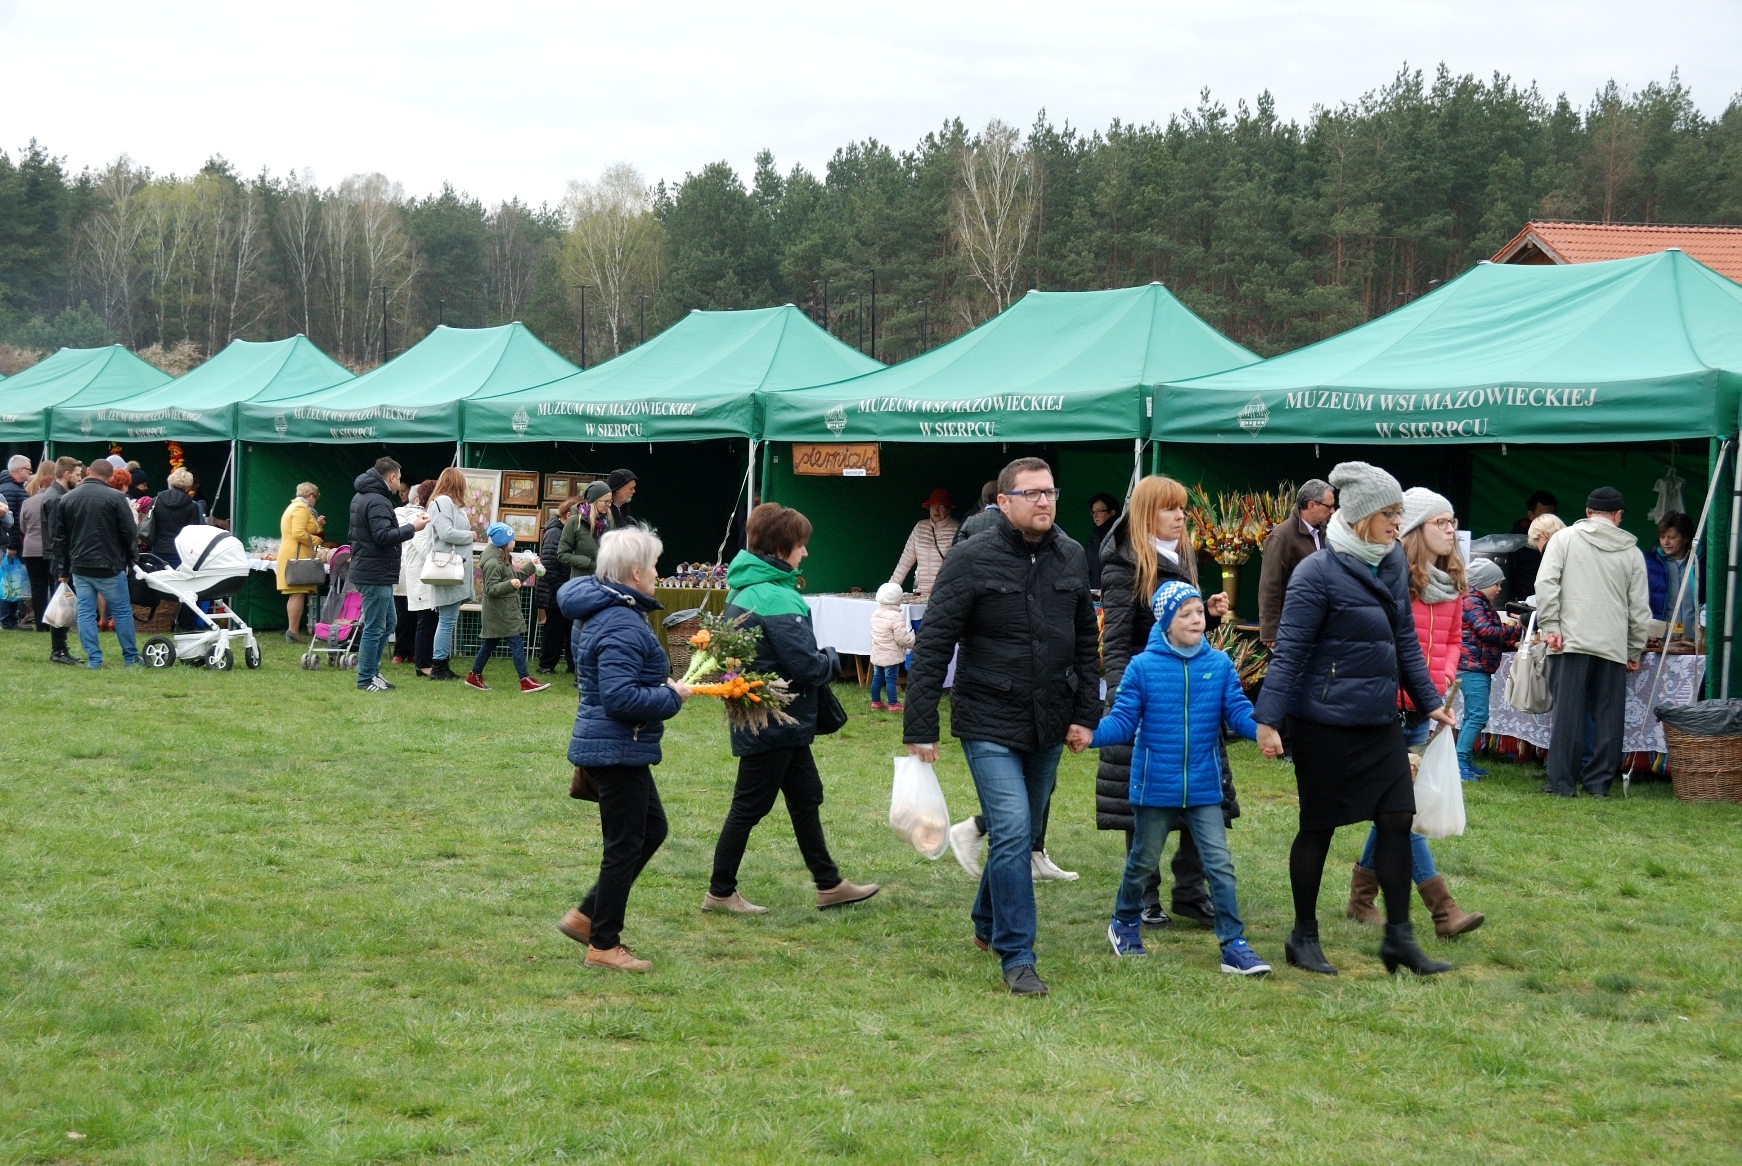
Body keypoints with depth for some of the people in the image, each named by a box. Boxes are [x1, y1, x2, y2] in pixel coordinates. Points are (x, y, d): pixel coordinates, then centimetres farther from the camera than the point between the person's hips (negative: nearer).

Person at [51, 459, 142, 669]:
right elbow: (129, 533, -8)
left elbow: (60, 538, 12)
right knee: (122, 611, 7)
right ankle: (130, 657, 11)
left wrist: (64, 569, 18)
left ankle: (93, 659, 5)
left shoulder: (67, 499, 7)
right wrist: (131, 559, 7)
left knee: (85, 612, 7)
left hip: (79, 567, 4)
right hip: (109, 566, -4)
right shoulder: (115, 497, -9)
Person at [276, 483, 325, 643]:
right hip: (297, 556, -11)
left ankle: (292, 630, 9)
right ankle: (293, 630, -17)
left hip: (291, 556, 11)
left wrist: (317, 526, 18)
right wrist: (316, 540, -10)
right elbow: (299, 533, -21)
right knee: (298, 594, -13)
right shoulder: (302, 509, -10)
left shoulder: (293, 507, 24)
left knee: (295, 594, 10)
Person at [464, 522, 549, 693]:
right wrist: (510, 585, -35)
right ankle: (525, 680, -10)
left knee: (490, 643, 16)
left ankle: (474, 676, 23)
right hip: (501, 612, -11)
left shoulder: (504, 559, 13)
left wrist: (531, 567, 23)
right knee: (516, 642, -10)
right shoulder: (493, 563, -19)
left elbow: (515, 576, 23)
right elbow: (491, 588, -22)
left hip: (507, 610, 11)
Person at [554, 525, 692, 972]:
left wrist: (660, 685, 11)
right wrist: (671, 697, -16)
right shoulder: (622, 626, -23)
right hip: (618, 749, -11)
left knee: (652, 829, 20)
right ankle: (604, 945, 12)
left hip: (607, 747, 11)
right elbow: (620, 697, -29)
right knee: (625, 845, 1)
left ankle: (587, 916, 23)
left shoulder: (601, 612, 11)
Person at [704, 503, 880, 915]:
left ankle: (828, 884, 25)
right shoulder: (775, 599, -24)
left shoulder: (745, 587, 8)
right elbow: (807, 665, -25)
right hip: (773, 722, -10)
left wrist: (821, 662, 8)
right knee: (750, 805, 1)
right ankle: (720, 892, 12)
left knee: (805, 797, 17)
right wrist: (832, 659, -4)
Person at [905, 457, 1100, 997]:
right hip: (990, 725, -6)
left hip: (1048, 728, 6)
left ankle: (989, 926, 38)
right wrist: (920, 728, -14)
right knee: (1012, 832, -13)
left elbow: (1086, 642, 13)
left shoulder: (1071, 558, 5)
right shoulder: (972, 560, -12)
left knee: (1021, 831, 17)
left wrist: (1086, 714, 7)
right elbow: (932, 645, -11)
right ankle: (1017, 958, -7)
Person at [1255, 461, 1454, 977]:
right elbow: (1289, 650, -16)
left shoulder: (1393, 562, 6)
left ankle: (1399, 937, 10)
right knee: (1318, 828, 5)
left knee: (1397, 818, 2)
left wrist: (1429, 701, 15)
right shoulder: (1319, 572, -15)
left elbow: (1405, 639, 15)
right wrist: (1268, 719, -19)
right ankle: (1304, 937, 19)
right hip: (1326, 723, -6)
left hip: (1380, 721, 7)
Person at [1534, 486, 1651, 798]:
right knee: (1608, 715, 8)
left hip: (1571, 642, -2)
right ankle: (1599, 782, 9)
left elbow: (1546, 582, -6)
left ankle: (1562, 782, 0)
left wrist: (1550, 626, -4)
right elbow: (1640, 608, 12)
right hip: (1614, 646, 2)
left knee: (1568, 712, -1)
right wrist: (1636, 651, 19)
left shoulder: (1565, 538, 5)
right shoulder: (1632, 552, 11)